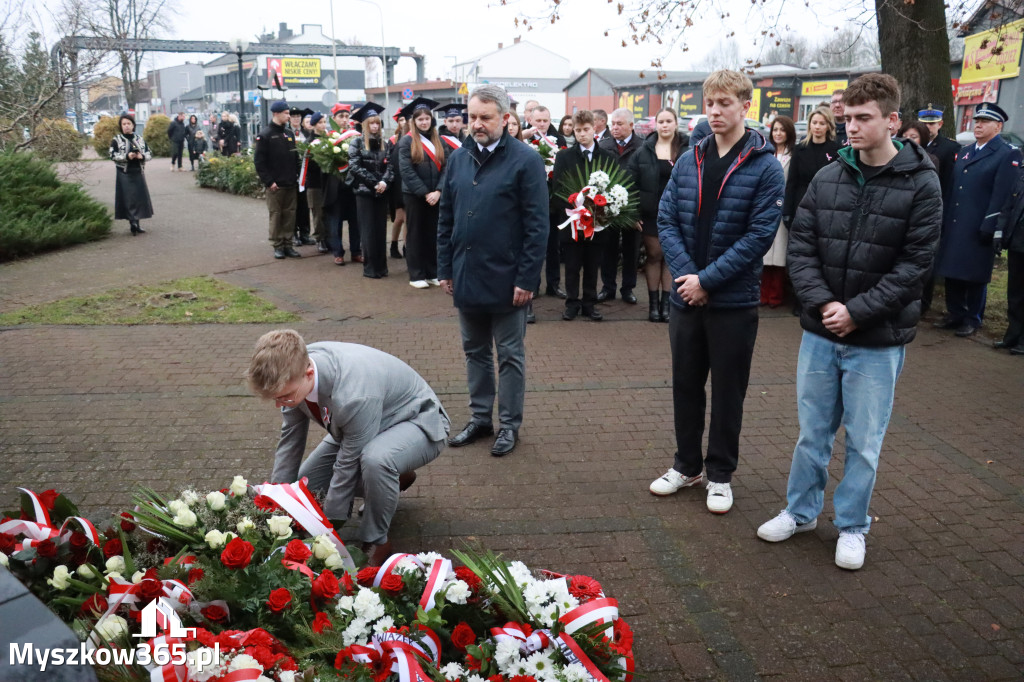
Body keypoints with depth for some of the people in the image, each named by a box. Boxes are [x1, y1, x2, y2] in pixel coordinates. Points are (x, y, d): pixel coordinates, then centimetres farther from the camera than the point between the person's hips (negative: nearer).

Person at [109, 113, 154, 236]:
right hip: (124, 174, -4)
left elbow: (149, 153, 10)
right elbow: (112, 155, -7)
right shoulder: (116, 140, 1)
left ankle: (137, 224, 13)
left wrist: (142, 156, -11)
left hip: (138, 173, 4)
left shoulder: (140, 139, 12)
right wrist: (127, 156, -20)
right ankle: (133, 224, -8)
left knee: (140, 198, 4)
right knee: (128, 199, -7)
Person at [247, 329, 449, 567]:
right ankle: (393, 478, 18)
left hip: (418, 422, -8)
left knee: (374, 459, -40)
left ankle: (375, 542, -14)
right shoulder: (293, 371, -19)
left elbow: (348, 464, -30)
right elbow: (289, 440, -6)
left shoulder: (353, 395, -42)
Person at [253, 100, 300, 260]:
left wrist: (297, 176, 8)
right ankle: (277, 246, 10)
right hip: (275, 185, -5)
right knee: (276, 215, 2)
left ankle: (288, 244, 15)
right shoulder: (264, 135, -6)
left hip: (291, 184, 5)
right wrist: (269, 181, -14)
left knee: (290, 215, 7)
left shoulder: (289, 133, 12)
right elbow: (259, 161, -9)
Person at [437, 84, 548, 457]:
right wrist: (445, 269, 8)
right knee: (475, 351, 16)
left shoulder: (525, 160, -9)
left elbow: (537, 226, -12)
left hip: (506, 279, -5)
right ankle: (480, 418, 30)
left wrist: (526, 279, -16)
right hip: (466, 278, 6)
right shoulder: (459, 159, 8)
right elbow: (445, 219, 12)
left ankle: (509, 424, 21)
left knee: (510, 356, 8)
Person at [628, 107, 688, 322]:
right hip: (651, 214, 0)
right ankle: (653, 302, 15)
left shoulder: (687, 151, -3)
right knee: (654, 255, 7)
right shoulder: (643, 151, 0)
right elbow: (632, 183, -1)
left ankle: (666, 302, 16)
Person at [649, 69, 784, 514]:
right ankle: (687, 465, 31)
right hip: (685, 296, 4)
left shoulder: (765, 168, -7)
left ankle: (720, 474, 25)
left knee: (728, 390, 9)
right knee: (685, 384, 14)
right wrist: (687, 274, -14)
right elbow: (666, 220, 0)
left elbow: (759, 235, -14)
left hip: (734, 300, -4)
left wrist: (707, 279, -18)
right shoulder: (689, 161, 5)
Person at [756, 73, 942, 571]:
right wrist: (823, 303, -13)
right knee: (813, 431, 15)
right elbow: (800, 246, 0)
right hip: (820, 331, 3)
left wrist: (856, 311, -17)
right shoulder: (827, 178, 3)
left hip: (878, 339, -3)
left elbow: (913, 264, -10)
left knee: (864, 441, 9)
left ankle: (852, 526, 28)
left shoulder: (921, 184, -7)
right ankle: (801, 511, 33)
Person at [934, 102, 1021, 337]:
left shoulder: (1008, 155, -5)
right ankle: (955, 314, 22)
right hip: (954, 226, 6)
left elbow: (1001, 195, -13)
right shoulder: (963, 152, 17)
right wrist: (943, 219, 8)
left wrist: (988, 228, -18)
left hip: (978, 229, -6)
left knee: (975, 276, 3)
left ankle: (972, 319, 15)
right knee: (952, 272, 10)